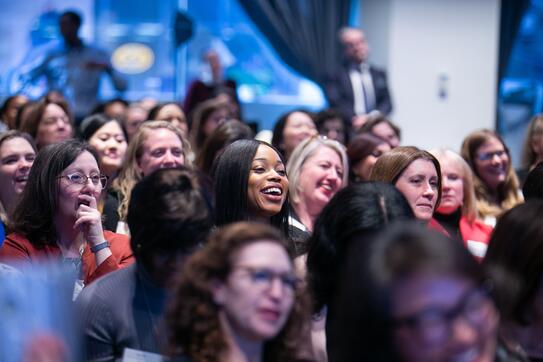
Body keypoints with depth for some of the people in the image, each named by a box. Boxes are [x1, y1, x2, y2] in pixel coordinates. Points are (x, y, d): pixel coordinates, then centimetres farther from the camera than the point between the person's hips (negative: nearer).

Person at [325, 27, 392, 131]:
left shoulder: (379, 74, 17)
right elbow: (335, 102, -5)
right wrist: (354, 118, -19)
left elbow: (386, 102, 11)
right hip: (348, 129, -3)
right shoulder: (336, 75, 5)